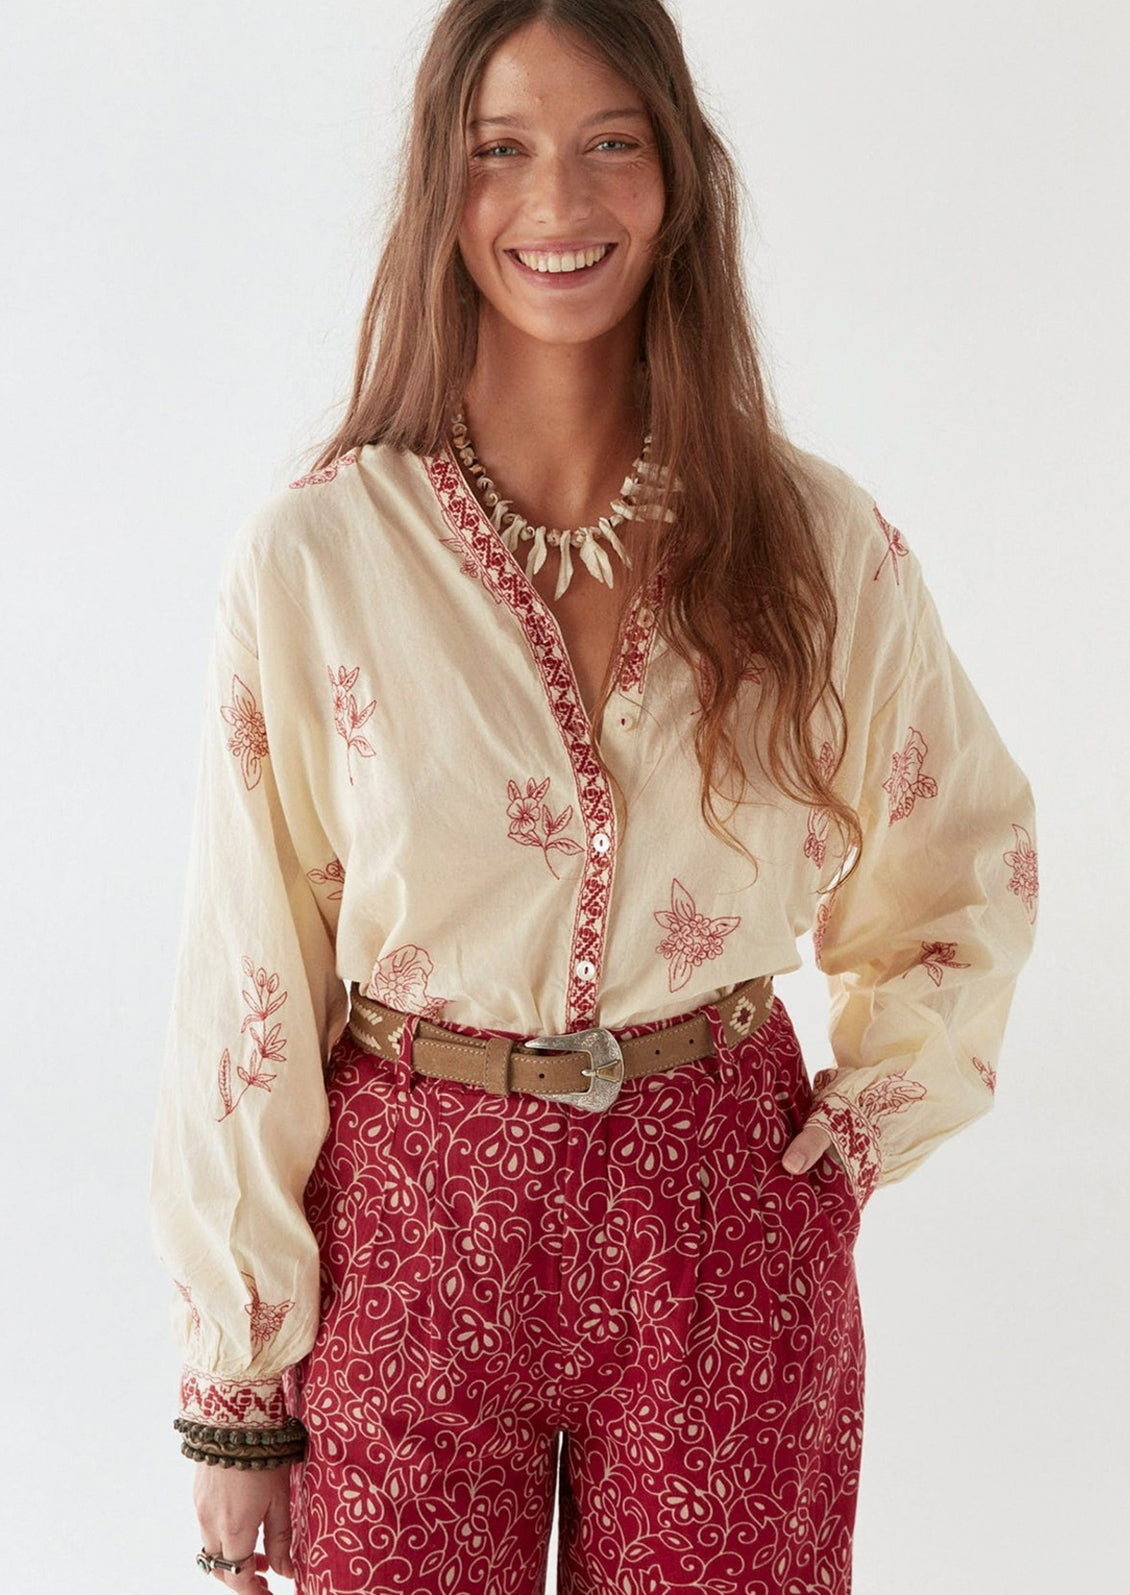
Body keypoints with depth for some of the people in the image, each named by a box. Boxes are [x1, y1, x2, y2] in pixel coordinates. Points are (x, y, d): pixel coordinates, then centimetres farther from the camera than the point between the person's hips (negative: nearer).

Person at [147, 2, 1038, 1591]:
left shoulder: (816, 540, -4)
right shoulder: (314, 553, -9)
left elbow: (971, 860, 12)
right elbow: (248, 981, -5)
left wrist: (870, 1121, 2)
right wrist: (233, 1390, -2)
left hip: (728, 1220, 1)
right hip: (410, 1219, -1)